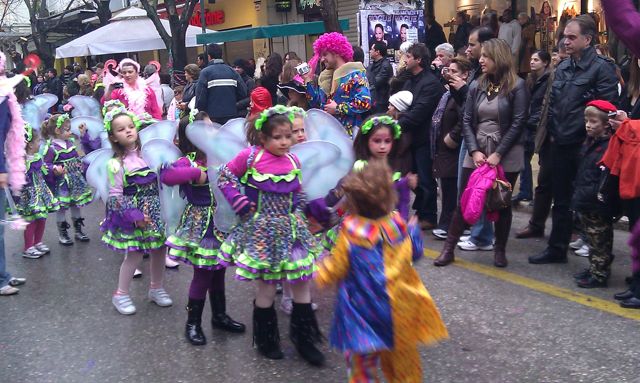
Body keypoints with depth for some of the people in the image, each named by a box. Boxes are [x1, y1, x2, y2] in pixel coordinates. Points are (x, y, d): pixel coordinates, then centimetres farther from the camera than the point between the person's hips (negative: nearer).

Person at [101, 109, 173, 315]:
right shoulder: (115, 164, -12)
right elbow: (115, 196, -12)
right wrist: (135, 216, -16)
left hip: (155, 211, 5)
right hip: (132, 215, -4)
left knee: (159, 250, 12)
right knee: (134, 255, 0)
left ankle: (156, 288, 33)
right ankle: (121, 294, 20)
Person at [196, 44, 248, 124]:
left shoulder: (205, 72, -6)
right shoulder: (232, 71, 5)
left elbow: (200, 97, -11)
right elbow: (243, 92, 0)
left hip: (213, 116, -3)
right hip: (231, 115, 3)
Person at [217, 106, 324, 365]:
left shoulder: (294, 162, 2)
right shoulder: (249, 157, -11)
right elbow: (225, 178, -1)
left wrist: (297, 214, 4)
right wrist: (244, 206, -8)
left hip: (291, 228, 4)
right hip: (262, 229, -4)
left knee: (302, 285, 6)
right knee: (267, 289, 4)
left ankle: (304, 339, 23)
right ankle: (266, 340, 26)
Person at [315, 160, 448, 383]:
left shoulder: (351, 232, -18)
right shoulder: (398, 225, -8)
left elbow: (338, 267, -8)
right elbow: (415, 252, 10)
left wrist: (322, 275, 13)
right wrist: (413, 229, 28)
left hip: (364, 310, -4)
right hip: (398, 307, 4)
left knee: (362, 363, 9)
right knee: (402, 357, 21)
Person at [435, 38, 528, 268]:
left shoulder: (517, 86, -5)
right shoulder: (476, 86, 8)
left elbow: (518, 123, -10)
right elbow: (467, 121, 4)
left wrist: (498, 154, -15)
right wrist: (474, 151, -9)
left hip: (506, 156, -3)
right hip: (477, 153, 3)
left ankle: (500, 251, 21)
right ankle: (448, 249, 9)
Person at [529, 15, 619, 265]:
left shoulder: (601, 68, -9)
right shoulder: (562, 68, 12)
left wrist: (590, 139, -14)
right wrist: (553, 132, 9)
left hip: (584, 147, -7)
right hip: (561, 146, 7)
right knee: (560, 200, 14)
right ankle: (557, 249, 25)